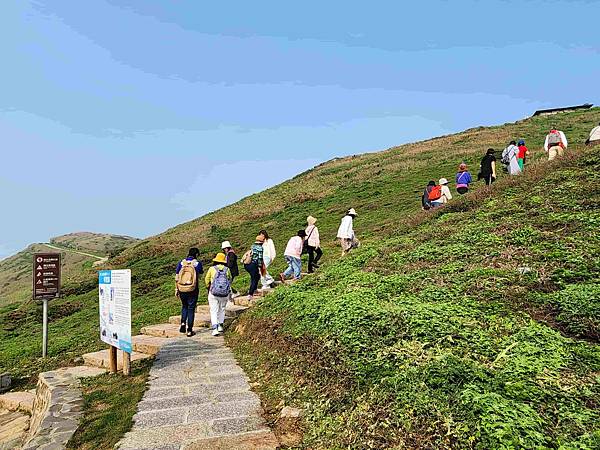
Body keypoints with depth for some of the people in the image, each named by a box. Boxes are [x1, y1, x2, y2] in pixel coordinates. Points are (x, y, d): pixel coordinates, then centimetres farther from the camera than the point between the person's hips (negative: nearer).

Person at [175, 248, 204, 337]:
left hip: (182, 289, 2)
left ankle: (183, 323, 9)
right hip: (193, 290, -2)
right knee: (191, 309, 8)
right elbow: (200, 275, 3)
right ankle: (190, 330, 9)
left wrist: (176, 289, 8)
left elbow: (176, 278, 1)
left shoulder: (181, 263, -1)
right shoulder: (197, 263, -7)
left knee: (184, 306, 25)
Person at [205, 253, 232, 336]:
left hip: (213, 294, -1)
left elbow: (207, 280, 8)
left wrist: (208, 287, 27)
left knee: (214, 311, 3)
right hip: (225, 294, 2)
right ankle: (220, 326, 25)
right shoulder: (227, 269, 0)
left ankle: (215, 329, -7)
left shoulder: (212, 269, -3)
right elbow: (230, 280, 14)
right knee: (222, 309, 20)